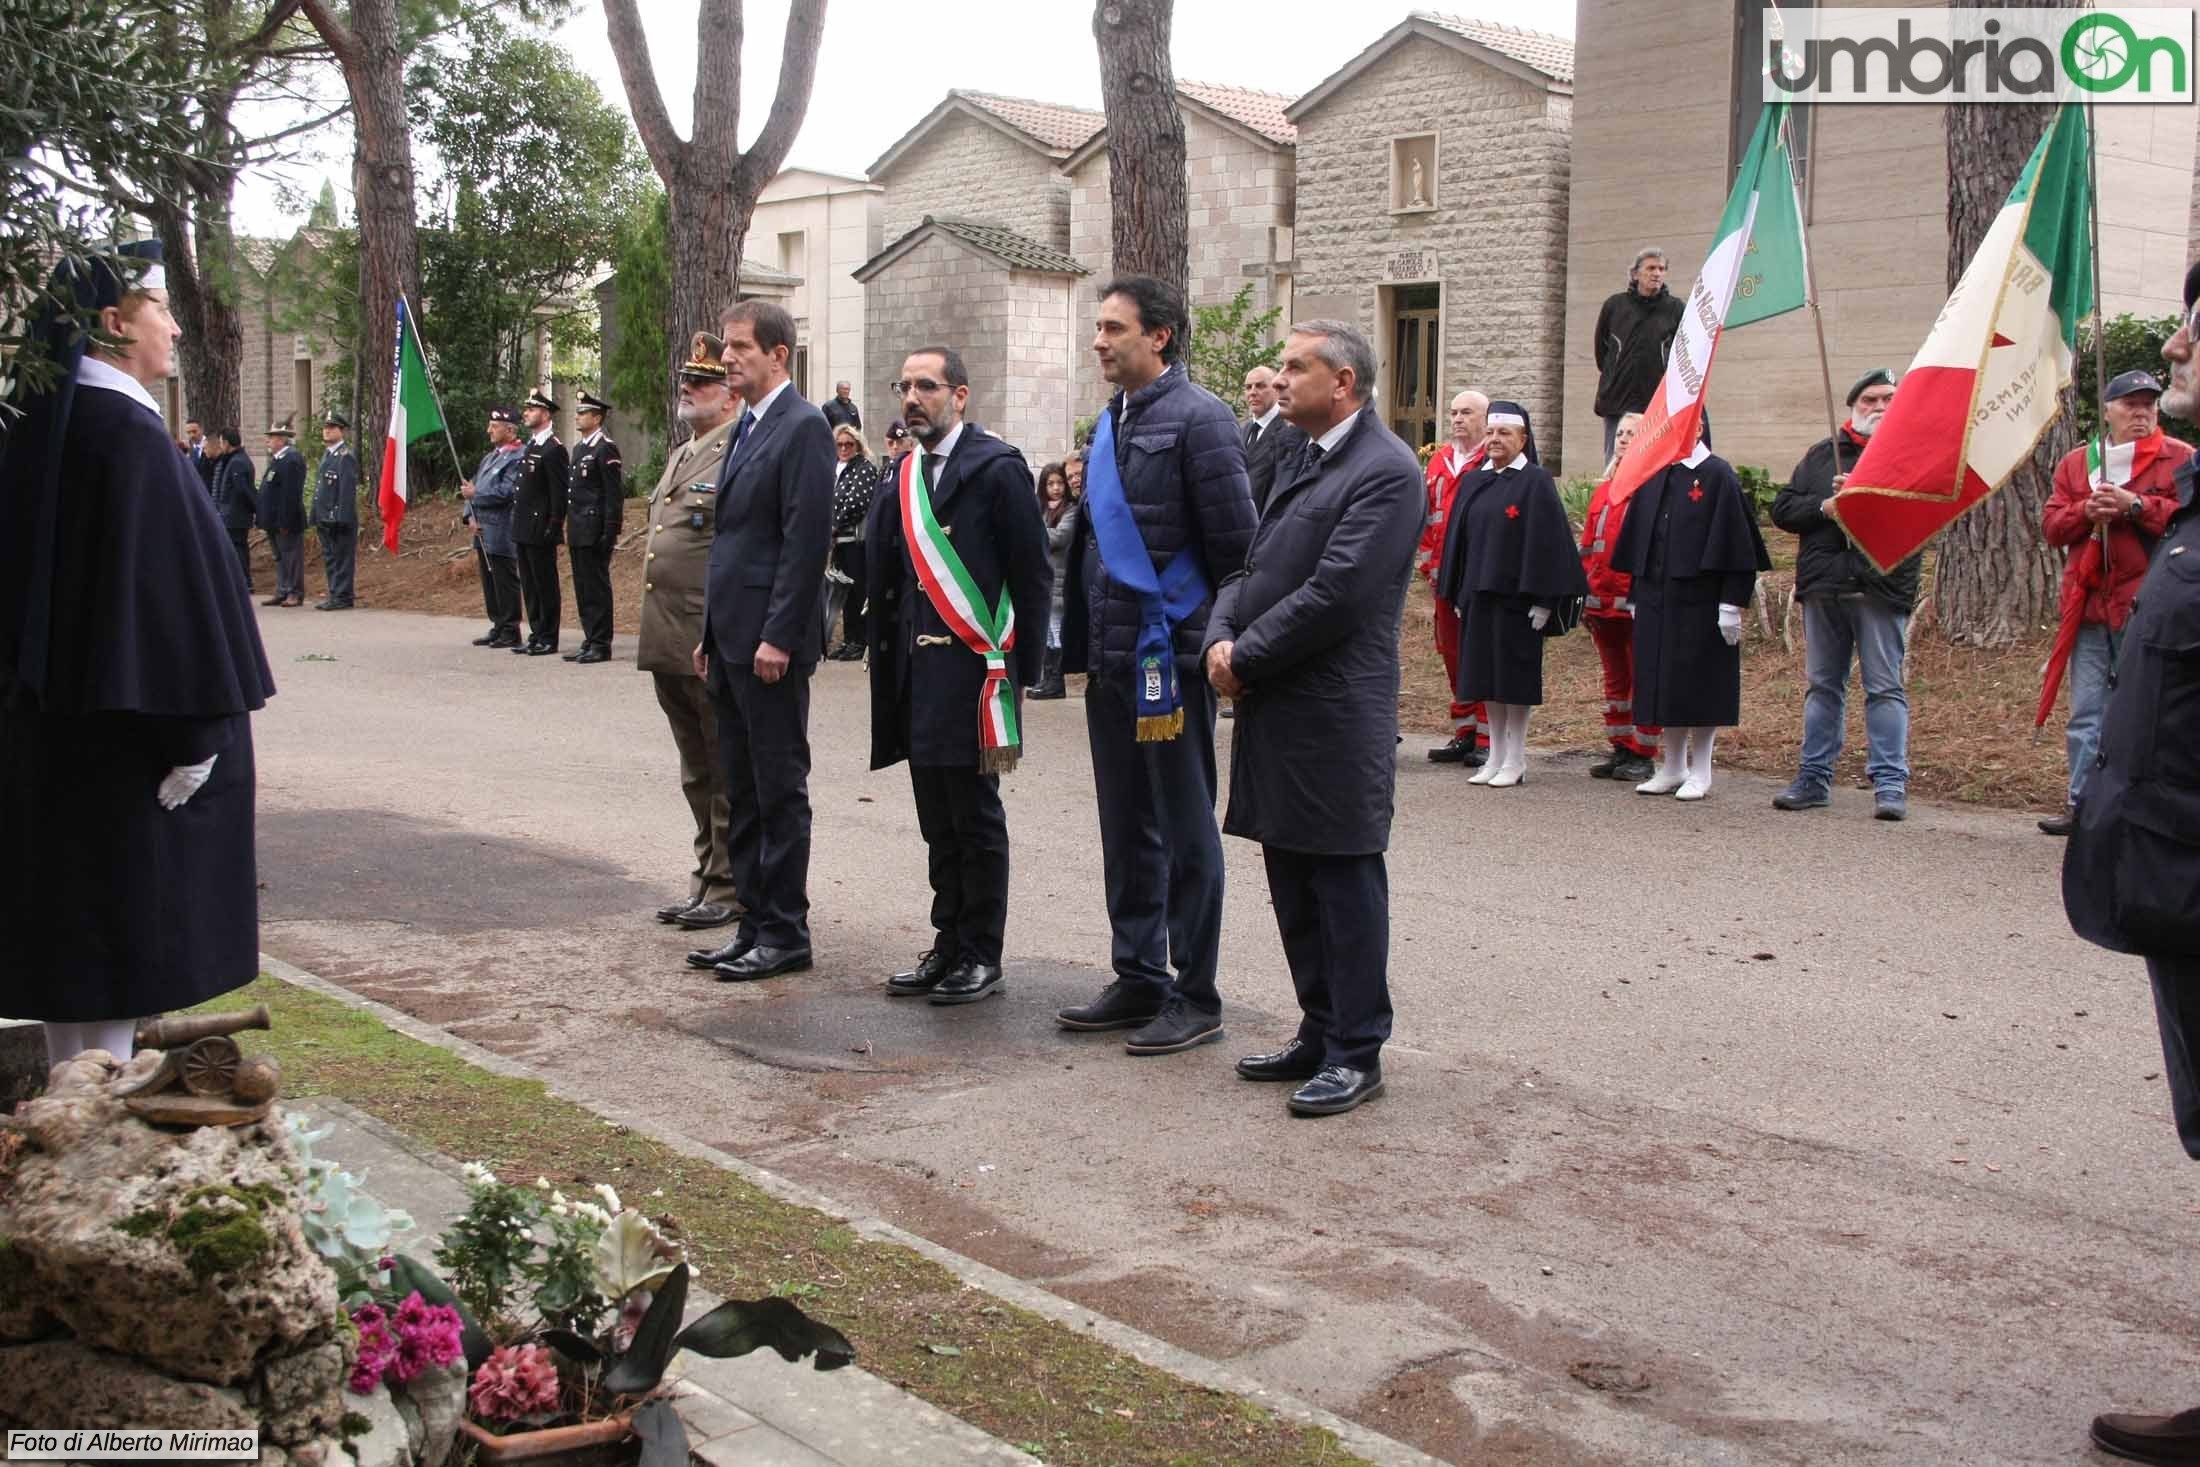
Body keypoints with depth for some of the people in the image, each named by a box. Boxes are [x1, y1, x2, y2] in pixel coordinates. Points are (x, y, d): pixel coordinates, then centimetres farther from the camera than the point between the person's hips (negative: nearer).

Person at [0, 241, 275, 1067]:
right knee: (118, 922, -2)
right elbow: (162, 583, -21)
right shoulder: (129, 434, -17)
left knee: (72, 933, 15)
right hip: (123, 731, -9)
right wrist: (192, 731, -19)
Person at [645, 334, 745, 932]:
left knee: (728, 774, 0)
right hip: (668, 642, 10)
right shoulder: (680, 456, 18)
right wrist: (655, 633, 21)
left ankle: (731, 888, 8)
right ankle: (708, 878, 26)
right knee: (697, 772, 16)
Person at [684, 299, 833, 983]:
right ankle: (755, 925, 19)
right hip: (731, 640, 9)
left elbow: (807, 541, -17)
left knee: (780, 790, -2)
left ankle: (785, 934, 6)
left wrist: (778, 637, -20)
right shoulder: (745, 429, 18)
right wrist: (711, 635, 17)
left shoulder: (803, 427, -11)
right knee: (743, 791, 12)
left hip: (770, 643, -9)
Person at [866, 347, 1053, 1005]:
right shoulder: (905, 477, 14)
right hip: (918, 677, 7)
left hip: (973, 672, -7)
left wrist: (1019, 668, -8)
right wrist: (890, 653, 10)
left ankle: (982, 955, 9)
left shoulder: (997, 469, -6)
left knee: (976, 820, 0)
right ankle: (949, 945, 21)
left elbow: (1032, 574, -7)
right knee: (938, 822, 12)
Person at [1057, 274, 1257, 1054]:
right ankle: (1137, 980, 25)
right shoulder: (1112, 421, 14)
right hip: (1111, 656, 8)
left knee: (1185, 831, 2)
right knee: (1125, 829, 14)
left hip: (1169, 655, -8)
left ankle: (1196, 996, 12)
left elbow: (1235, 544, -14)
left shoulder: (1197, 417, -12)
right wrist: (1086, 642, 14)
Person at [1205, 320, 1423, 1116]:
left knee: (1345, 885, -1)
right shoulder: (1302, 464, 17)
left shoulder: (1385, 471, -13)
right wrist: (1221, 637, -3)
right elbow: (1252, 565, 16)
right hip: (1277, 711, 9)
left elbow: (1334, 594, -20)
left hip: (1335, 718, -9)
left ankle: (1356, 1054, 9)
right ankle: (1319, 1033, 28)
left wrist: (1245, 660, -14)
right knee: (1293, 884, 16)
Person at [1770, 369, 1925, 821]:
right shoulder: (1823, 453, 15)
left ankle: (1890, 783, 0)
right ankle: (1814, 778, 17)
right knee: (1823, 685, 11)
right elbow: (1782, 509, 9)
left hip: (1881, 586, -4)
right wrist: (1824, 507, -8)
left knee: (1885, 688, -3)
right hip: (1822, 584, 4)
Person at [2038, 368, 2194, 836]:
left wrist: (2136, 505, -15)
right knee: (2086, 716, 6)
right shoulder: (2075, 462, 15)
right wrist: (2086, 511, -9)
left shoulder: (2179, 459, 3)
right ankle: (2082, 804, 11)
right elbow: (2051, 526, 10)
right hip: (2089, 605, 4)